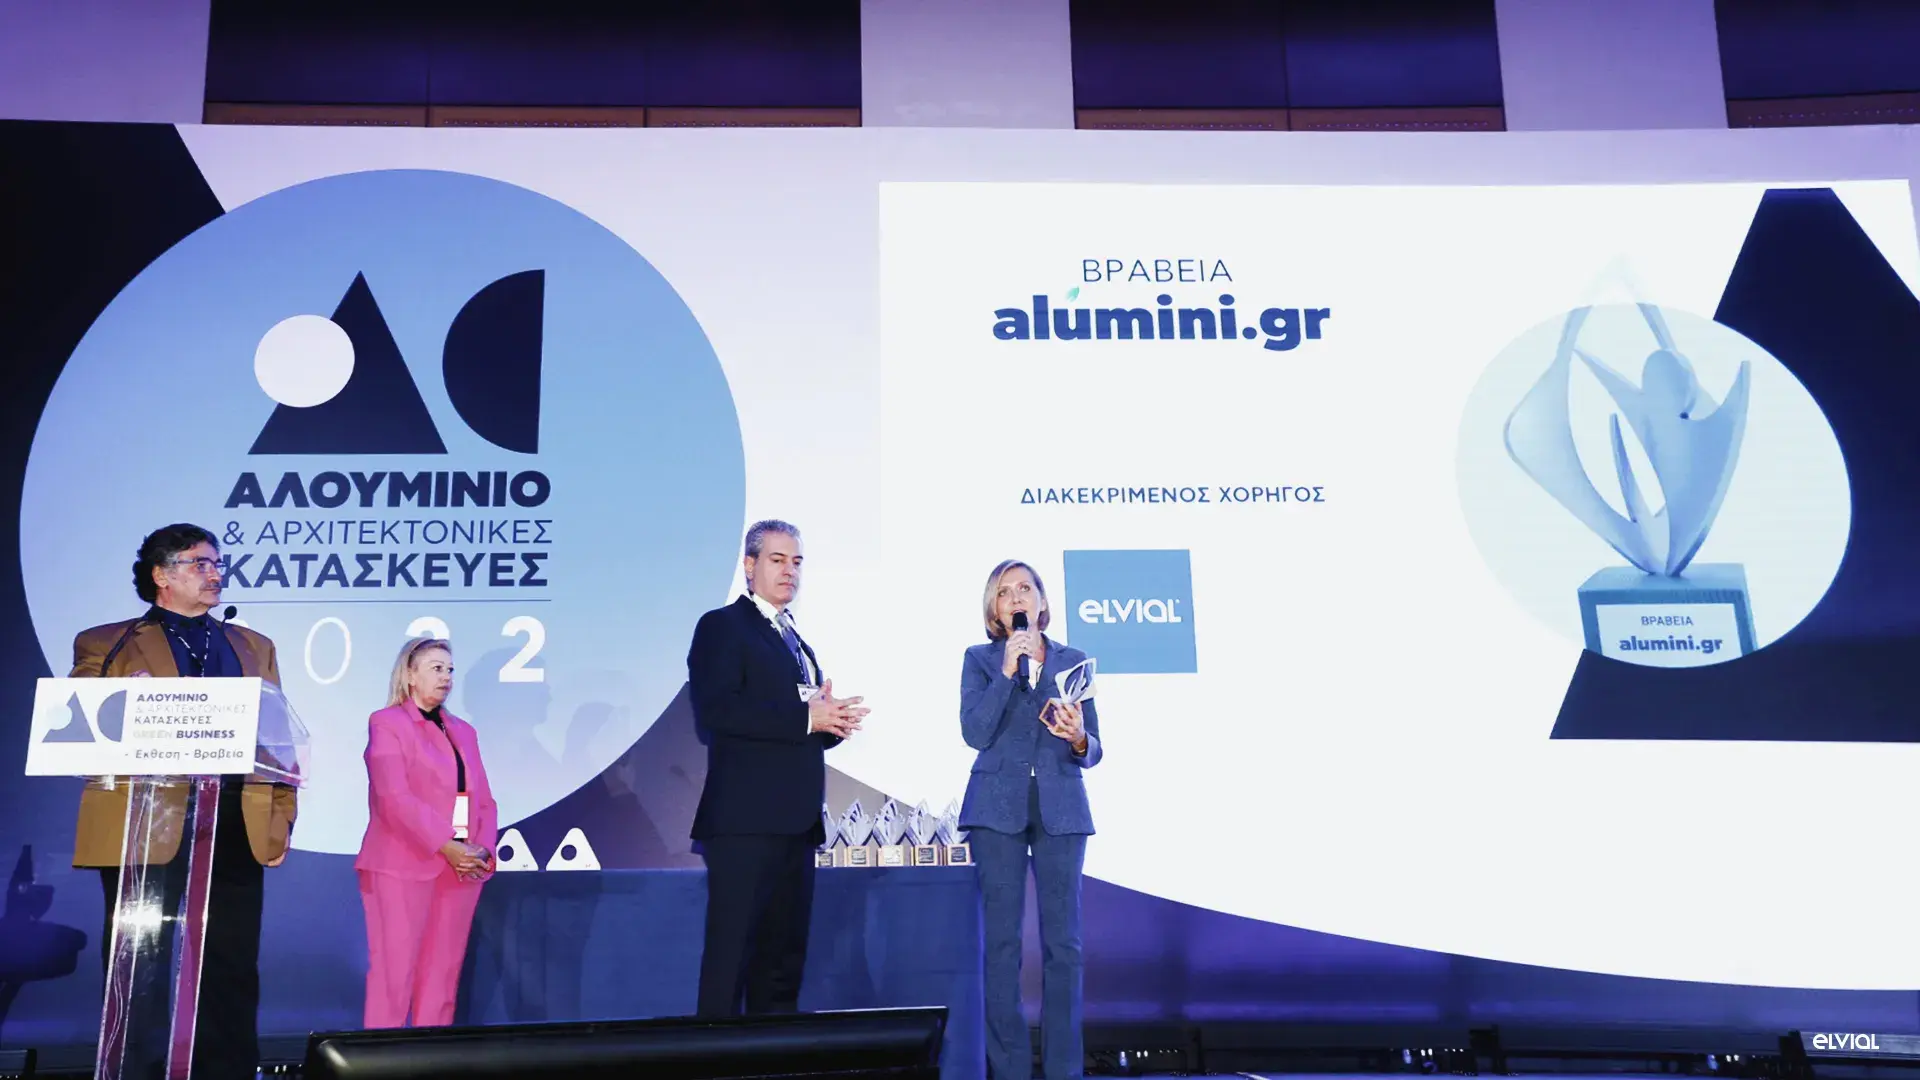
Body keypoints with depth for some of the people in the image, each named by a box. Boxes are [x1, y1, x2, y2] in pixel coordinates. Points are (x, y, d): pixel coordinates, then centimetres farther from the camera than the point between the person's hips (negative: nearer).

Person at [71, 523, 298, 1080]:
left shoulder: (254, 647, 18)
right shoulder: (105, 645, 9)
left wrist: (283, 817, 4)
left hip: (237, 832, 3)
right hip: (146, 830, -3)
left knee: (232, 972, 5)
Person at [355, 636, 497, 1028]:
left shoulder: (463, 731, 18)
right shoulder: (387, 723, -1)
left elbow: (484, 799, 14)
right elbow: (394, 797, -13)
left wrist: (484, 848, -4)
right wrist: (444, 845, -19)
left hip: (460, 868, 6)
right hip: (403, 866, -6)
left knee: (443, 973, 7)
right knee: (395, 971, -4)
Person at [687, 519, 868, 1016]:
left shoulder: (797, 641, 23)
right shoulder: (722, 625, -2)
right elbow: (714, 709, -17)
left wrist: (833, 721, 0)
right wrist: (805, 718, -18)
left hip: (796, 822, 8)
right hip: (745, 820, -8)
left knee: (784, 957, 11)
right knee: (731, 953, -7)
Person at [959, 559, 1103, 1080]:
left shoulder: (1073, 660, 9)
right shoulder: (979, 659, 6)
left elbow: (1092, 751, 7)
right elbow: (975, 733, -9)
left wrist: (1078, 739, -16)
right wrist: (1007, 670, -14)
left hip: (1061, 811, 1)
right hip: (998, 808, -1)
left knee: (1062, 941, 1)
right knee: (1001, 940, 0)